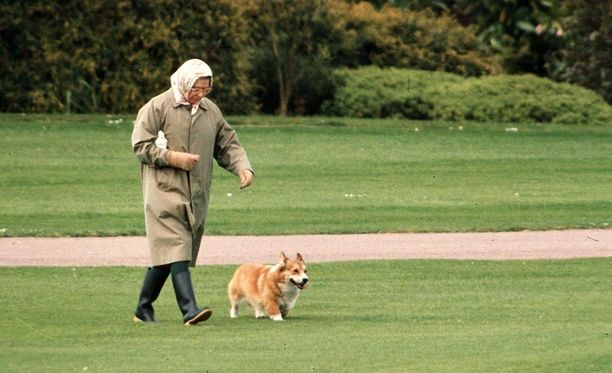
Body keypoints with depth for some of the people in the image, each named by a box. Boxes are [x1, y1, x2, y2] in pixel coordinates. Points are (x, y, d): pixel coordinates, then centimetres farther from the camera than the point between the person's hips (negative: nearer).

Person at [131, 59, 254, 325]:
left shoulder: (211, 111, 13)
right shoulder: (157, 108, -4)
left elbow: (228, 145, 18)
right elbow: (140, 146, -6)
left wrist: (243, 168, -1)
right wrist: (172, 157, -16)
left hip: (197, 194, 6)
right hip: (165, 190, -6)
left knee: (164, 254, 9)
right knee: (176, 249, -16)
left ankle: (144, 308, 20)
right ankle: (189, 309, -25)